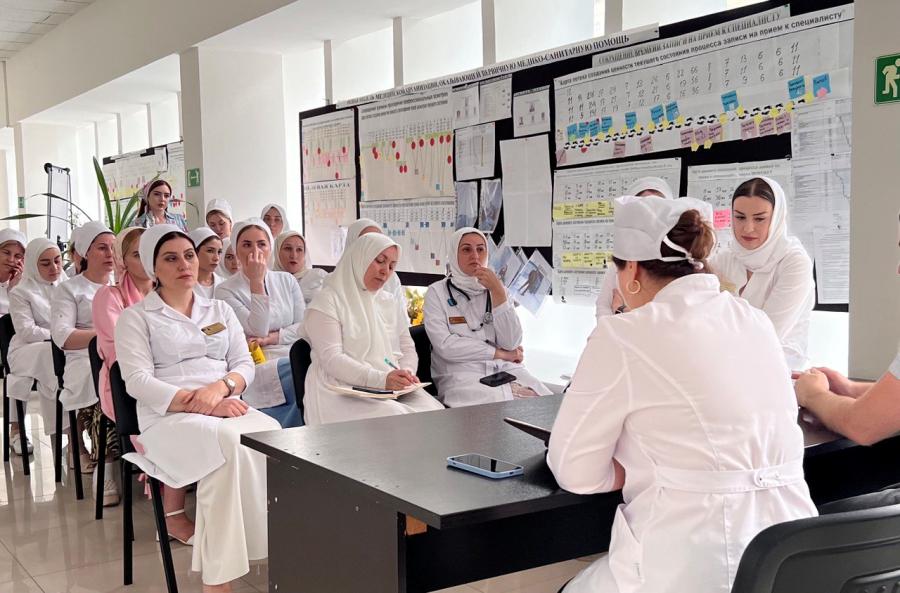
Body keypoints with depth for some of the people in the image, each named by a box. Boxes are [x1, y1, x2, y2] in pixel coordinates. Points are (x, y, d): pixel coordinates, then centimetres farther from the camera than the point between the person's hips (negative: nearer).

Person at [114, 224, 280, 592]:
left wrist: (220, 388, -12)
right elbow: (139, 381, -6)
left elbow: (244, 364, 12)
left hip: (226, 409, 4)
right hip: (168, 416, -4)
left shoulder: (220, 310, 21)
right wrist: (199, 404, -18)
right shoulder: (136, 317, 7)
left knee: (273, 434, -31)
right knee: (228, 442, -37)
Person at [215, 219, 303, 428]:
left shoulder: (287, 281, 17)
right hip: (260, 364, -4)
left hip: (294, 357, 5)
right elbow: (257, 330, -8)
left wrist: (270, 338, -6)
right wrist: (256, 282, -8)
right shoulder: (225, 290, 4)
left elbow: (305, 326, 9)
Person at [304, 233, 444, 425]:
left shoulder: (388, 302, 22)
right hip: (344, 394, -6)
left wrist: (407, 371, -5)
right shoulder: (328, 301, 0)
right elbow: (332, 359, -12)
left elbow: (408, 348, 21)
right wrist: (381, 379, -25)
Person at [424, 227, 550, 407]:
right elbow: (445, 345, -11)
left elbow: (511, 343, 0)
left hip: (504, 370, 4)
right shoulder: (436, 292, 3)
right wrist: (499, 353, -5)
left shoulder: (497, 288, 14)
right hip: (460, 374, -4)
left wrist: (498, 292, -8)